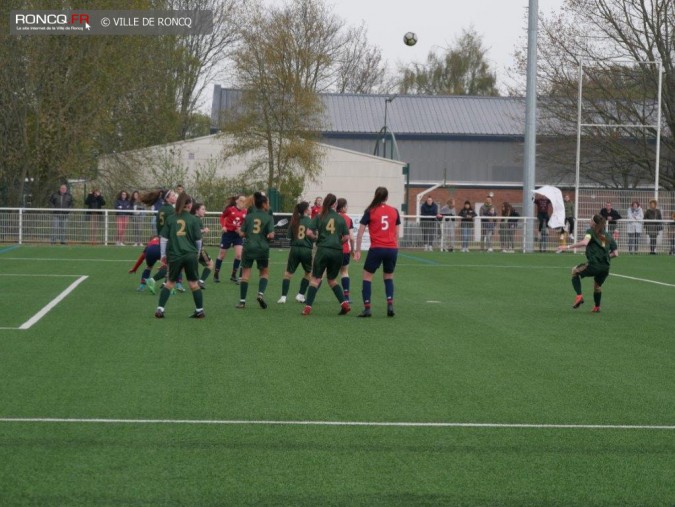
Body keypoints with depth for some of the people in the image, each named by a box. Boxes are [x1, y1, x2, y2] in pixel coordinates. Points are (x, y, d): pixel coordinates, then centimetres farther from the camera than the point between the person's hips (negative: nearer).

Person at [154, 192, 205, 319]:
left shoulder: (170, 219, 2)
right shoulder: (193, 219, -2)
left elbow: (163, 238, 2)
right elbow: (198, 239, 2)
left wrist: (163, 255, 12)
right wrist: (197, 252, 20)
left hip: (174, 255, 1)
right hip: (190, 255, -1)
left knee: (170, 282, 13)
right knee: (193, 283, 9)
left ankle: (160, 309, 5)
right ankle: (199, 311, 13)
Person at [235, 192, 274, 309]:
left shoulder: (249, 216, 3)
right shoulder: (268, 218, -5)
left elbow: (242, 233, 0)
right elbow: (271, 235, -12)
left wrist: (241, 231, 21)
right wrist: (270, 237, 9)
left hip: (248, 248, 1)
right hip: (262, 248, -1)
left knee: (245, 274, 5)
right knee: (264, 273, 17)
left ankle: (242, 301, 1)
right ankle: (261, 293, -6)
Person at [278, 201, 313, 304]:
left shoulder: (294, 221, 2)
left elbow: (289, 236, 2)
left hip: (294, 249, 2)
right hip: (306, 250, -2)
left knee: (288, 273, 9)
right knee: (309, 273, 21)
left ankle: (283, 296, -3)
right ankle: (301, 295, 15)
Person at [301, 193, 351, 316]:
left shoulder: (319, 217, 2)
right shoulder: (340, 218, 6)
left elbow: (309, 232, -6)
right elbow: (346, 237, 4)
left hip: (323, 250, -2)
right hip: (337, 251, 2)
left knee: (315, 279, 3)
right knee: (332, 279, 19)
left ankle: (308, 307, -7)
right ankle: (345, 303, 8)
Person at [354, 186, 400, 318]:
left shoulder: (370, 212, -1)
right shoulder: (394, 211, 7)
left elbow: (360, 232, -2)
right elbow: (397, 234, 11)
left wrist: (357, 250, 3)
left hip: (377, 249, -3)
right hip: (392, 249, 3)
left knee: (367, 276, 8)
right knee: (388, 276, 19)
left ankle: (367, 308, 0)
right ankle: (390, 305, 2)